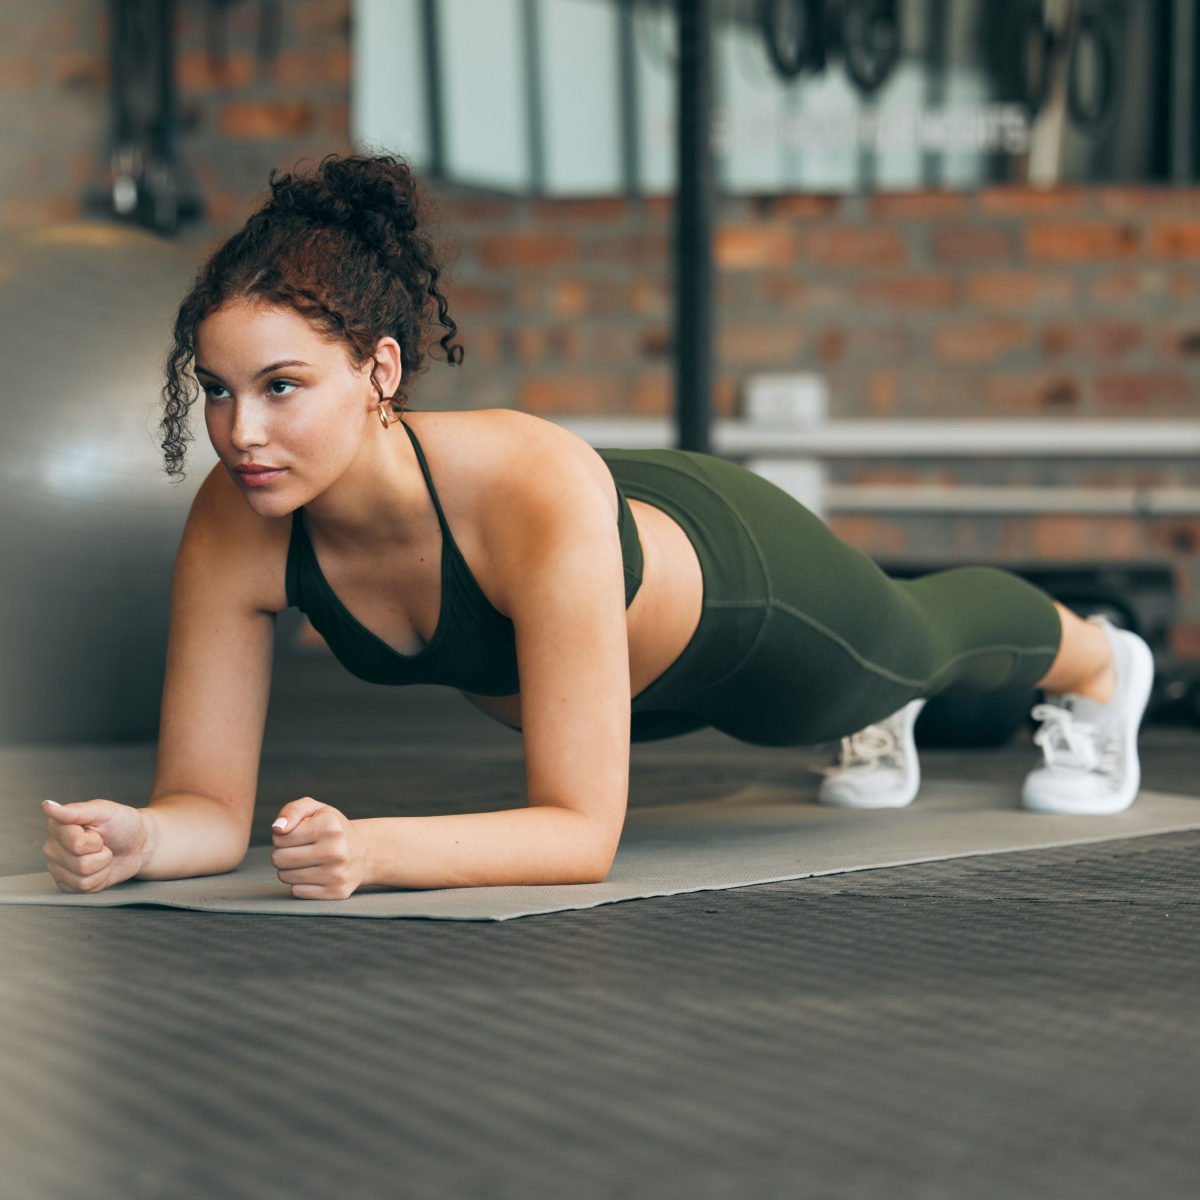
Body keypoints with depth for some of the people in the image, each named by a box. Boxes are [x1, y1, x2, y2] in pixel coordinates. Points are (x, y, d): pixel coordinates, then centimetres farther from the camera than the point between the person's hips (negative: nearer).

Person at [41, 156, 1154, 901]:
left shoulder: (539, 494, -50)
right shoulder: (233, 529, -36)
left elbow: (581, 829, -47)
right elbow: (209, 806, -29)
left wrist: (370, 848, -62)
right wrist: (137, 840, -52)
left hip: (738, 585, -3)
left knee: (918, 639, 33)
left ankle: (1098, 661, 68)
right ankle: (882, 719, 76)